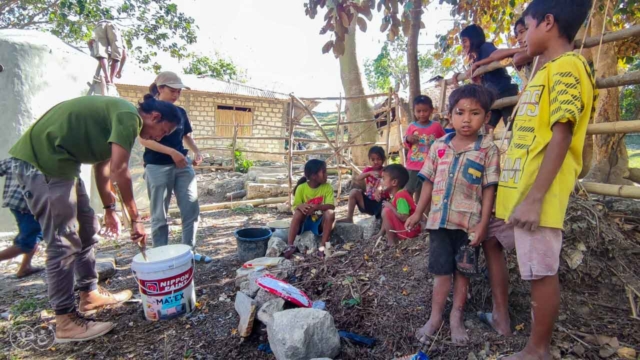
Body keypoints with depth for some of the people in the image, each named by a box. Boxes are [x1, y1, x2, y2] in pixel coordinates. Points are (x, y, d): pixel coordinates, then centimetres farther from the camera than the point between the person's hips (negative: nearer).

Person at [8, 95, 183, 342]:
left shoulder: (118, 115, 15)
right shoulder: (129, 117, -16)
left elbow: (102, 165, 20)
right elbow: (119, 170, -22)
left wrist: (109, 209, 22)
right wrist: (135, 218, -15)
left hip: (55, 162, 11)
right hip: (42, 161, -11)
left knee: (87, 230, 15)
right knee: (64, 243, -7)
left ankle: (90, 294, 27)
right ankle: (66, 322, 4)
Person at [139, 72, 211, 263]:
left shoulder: (181, 112, 11)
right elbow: (143, 139, -13)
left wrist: (196, 152, 0)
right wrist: (172, 152, -22)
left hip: (183, 165, 5)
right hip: (157, 167, -5)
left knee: (192, 209, 5)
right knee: (159, 215, 5)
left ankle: (190, 251, 18)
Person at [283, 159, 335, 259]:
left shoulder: (327, 187, -9)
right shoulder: (301, 188, -10)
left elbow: (331, 206, -20)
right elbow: (295, 207, -9)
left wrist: (316, 207, -38)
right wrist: (300, 206, -34)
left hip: (320, 222, 0)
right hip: (305, 221, 0)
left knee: (330, 213, -29)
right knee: (299, 212, -30)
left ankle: (322, 246, -26)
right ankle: (290, 246, -30)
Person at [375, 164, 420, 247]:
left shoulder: (400, 196, -22)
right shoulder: (398, 195, 9)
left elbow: (405, 218, -31)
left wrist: (391, 207, -18)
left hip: (409, 230, -11)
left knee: (386, 211, -22)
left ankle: (391, 242, -14)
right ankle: (381, 235, 12)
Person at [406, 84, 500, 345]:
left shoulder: (488, 149, -6)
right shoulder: (439, 146, 2)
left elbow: (489, 190, -6)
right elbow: (429, 182, 8)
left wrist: (483, 224, -10)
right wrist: (418, 213, 8)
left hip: (468, 222, -2)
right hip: (439, 219, 2)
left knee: (461, 271, 14)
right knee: (441, 271, 12)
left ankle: (456, 317, 32)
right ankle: (435, 317, 27)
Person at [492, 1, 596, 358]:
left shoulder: (566, 66, -9)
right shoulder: (547, 71, 19)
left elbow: (562, 135, -18)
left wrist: (535, 197, -23)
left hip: (538, 192, -10)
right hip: (516, 186, 10)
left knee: (542, 271, 1)